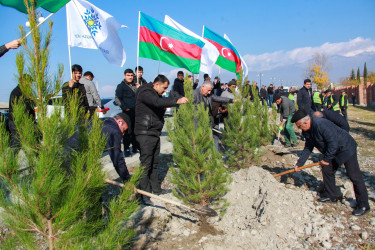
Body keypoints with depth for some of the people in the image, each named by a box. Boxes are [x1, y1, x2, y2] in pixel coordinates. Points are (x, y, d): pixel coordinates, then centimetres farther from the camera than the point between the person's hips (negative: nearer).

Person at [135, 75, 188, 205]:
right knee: (146, 164, -7)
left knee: (154, 162, 15)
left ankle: (155, 189, 26)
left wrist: (179, 98, 1)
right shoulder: (145, 93, -12)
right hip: (145, 134, -10)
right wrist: (177, 101, -37)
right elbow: (157, 102, -29)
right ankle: (145, 195, -2)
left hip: (155, 133, 10)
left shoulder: (156, 94, 19)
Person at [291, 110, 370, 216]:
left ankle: (363, 205, 3)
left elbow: (333, 143, -30)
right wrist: (299, 163, 4)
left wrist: (326, 159, -20)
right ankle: (331, 195, 25)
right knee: (326, 170, 10)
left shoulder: (321, 124, -31)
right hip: (333, 151, 9)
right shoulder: (308, 131, 0)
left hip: (346, 148, -9)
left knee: (354, 176, -5)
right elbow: (308, 148, 8)